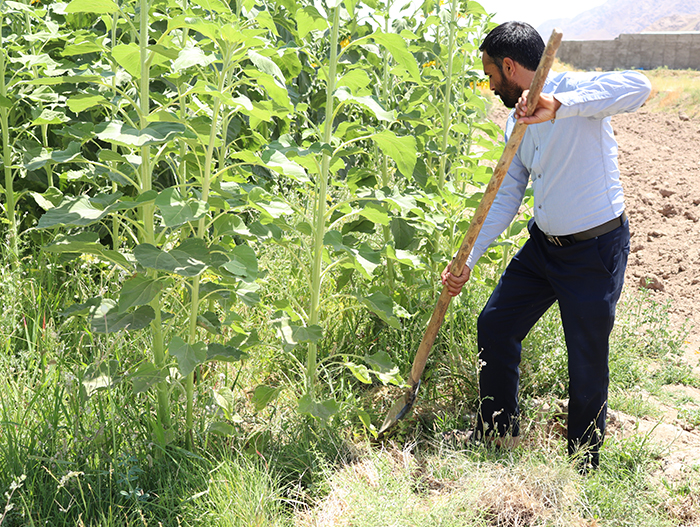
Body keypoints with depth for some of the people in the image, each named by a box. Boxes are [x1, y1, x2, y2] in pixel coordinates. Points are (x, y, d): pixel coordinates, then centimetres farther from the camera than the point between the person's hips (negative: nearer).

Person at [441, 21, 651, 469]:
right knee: (494, 326, 12)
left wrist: (559, 107, -47)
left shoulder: (576, 89, -16)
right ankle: (497, 435, 32)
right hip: (543, 244, 8)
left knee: (587, 363, 1)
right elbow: (505, 198, 10)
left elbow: (638, 87, -36)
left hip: (596, 250, -8)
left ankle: (584, 467, 22)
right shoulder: (517, 125, 8)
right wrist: (468, 261, 4)